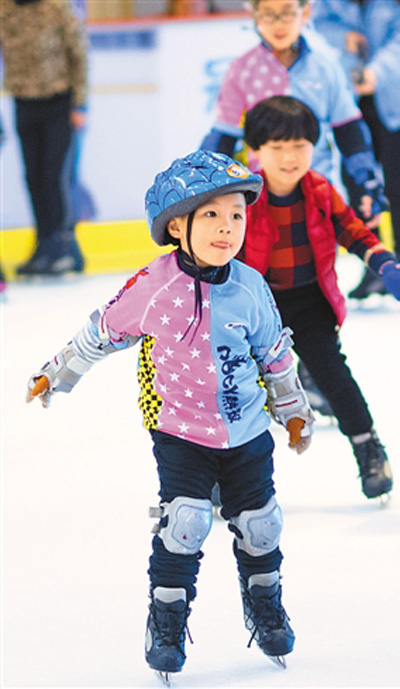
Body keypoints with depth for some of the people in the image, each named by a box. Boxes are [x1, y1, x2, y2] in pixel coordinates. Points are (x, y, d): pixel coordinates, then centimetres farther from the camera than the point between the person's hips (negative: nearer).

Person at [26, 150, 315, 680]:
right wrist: (57, 374, 9)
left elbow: (275, 354, 8)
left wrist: (294, 411, 17)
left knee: (258, 524, 11)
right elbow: (105, 331, 0)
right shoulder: (154, 287, -16)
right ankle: (167, 620, 0)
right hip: (180, 431, -3)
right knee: (186, 520, -16)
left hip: (247, 432, 3)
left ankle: (264, 606, 36)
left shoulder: (250, 287, -7)